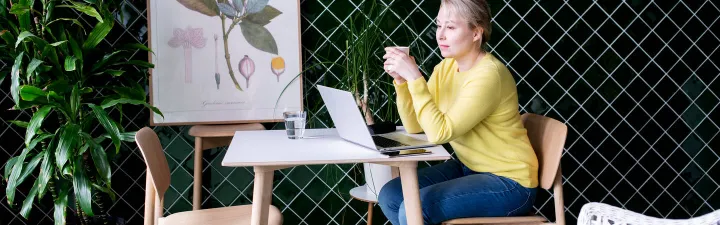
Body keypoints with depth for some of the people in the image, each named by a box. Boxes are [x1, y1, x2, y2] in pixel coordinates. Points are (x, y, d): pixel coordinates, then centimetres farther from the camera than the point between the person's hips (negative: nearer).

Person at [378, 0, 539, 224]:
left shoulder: (488, 75, -24)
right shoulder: (445, 68, 2)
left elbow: (439, 133, -29)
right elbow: (415, 126, 2)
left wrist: (414, 76, -29)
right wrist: (401, 80, -11)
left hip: (508, 182, -8)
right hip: (468, 168, 8)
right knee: (390, 196, -3)